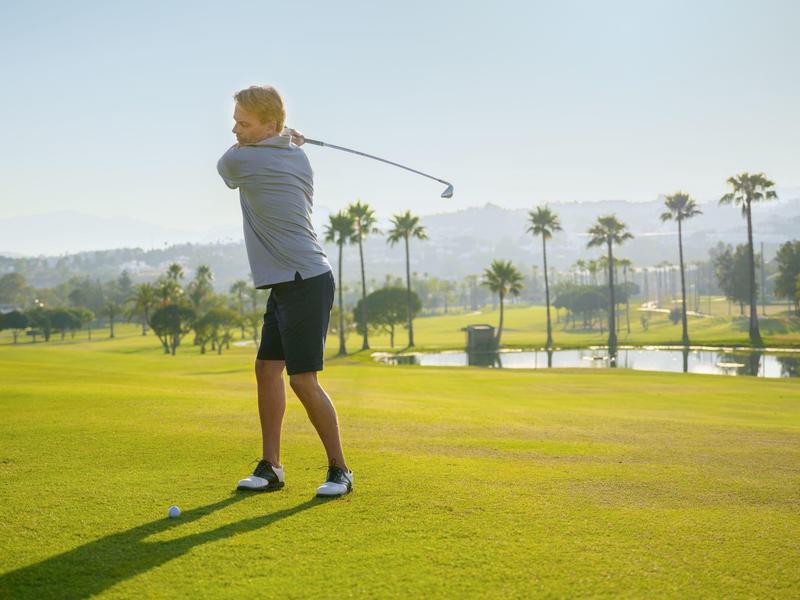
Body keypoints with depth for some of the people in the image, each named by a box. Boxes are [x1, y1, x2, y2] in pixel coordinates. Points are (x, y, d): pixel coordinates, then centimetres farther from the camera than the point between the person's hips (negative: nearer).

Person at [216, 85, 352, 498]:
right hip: (286, 282, 10)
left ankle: (339, 470, 5)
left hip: (305, 282, -10)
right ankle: (270, 467, 18)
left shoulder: (241, 161, -14)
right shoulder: (297, 155, 9)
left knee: (302, 379, -7)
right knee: (267, 367, 11)